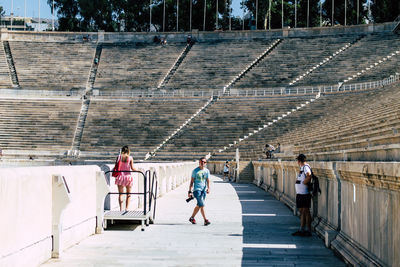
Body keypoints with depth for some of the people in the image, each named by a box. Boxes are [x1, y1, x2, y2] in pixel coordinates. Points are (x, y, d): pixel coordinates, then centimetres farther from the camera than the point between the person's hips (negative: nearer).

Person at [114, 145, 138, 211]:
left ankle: (121, 208, 0)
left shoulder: (119, 157, -1)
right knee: (128, 194, 11)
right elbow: (132, 168, -8)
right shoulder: (130, 158, -5)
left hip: (120, 176, 1)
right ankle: (126, 208, 4)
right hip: (128, 176, -1)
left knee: (120, 194, 8)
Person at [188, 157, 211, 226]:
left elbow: (208, 181, 9)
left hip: (204, 190, 5)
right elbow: (192, 181, 1)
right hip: (197, 189, -5)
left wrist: (208, 188, -10)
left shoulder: (207, 171, 10)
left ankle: (192, 218, 28)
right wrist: (189, 191, -2)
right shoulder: (195, 171, -1)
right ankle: (205, 220, -15)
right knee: (202, 205, -15)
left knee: (199, 205, 10)